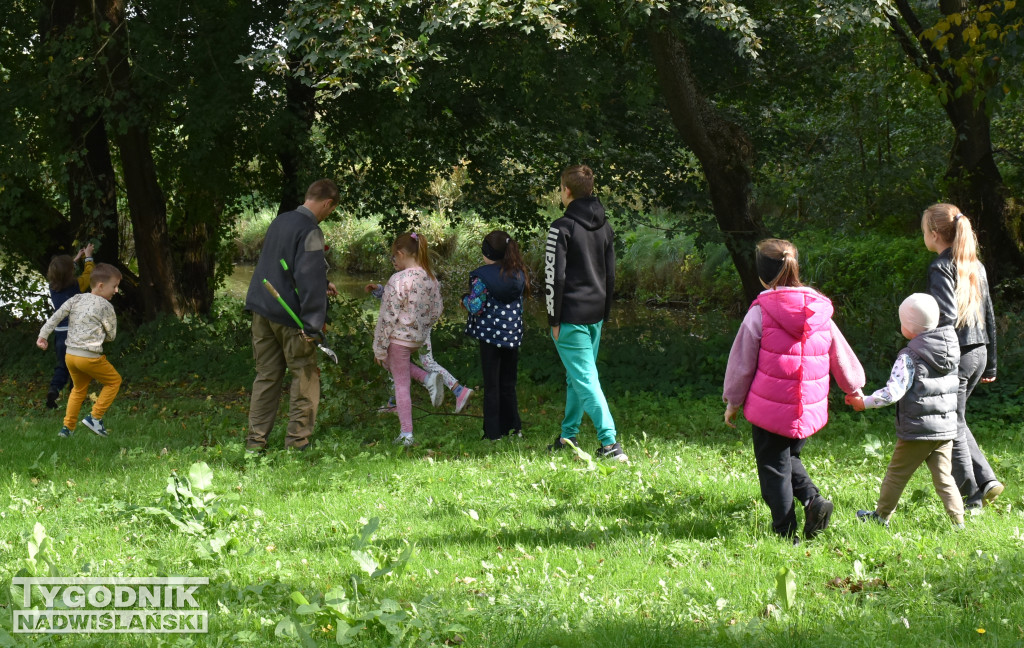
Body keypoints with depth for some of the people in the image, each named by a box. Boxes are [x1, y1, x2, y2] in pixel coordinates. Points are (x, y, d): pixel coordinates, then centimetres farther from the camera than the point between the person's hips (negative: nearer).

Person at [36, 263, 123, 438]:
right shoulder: (105, 306, -7)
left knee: (79, 389, 26)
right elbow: (111, 335, 0)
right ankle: (95, 417, 7)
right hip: (90, 356, -6)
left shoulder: (76, 299, 9)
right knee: (114, 381, 14)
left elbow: (56, 316, 2)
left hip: (70, 355, 6)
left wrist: (43, 335, 5)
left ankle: (67, 427, 23)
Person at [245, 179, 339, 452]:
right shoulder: (310, 232, -16)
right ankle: (298, 440, 4)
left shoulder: (280, 221, 11)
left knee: (266, 375, 13)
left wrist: (322, 284, 30)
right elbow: (309, 280, -22)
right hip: (289, 315, -8)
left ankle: (256, 440, 12)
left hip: (262, 308, 8)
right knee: (305, 376, 4)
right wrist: (313, 325, -23)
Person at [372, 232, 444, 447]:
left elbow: (388, 317, -18)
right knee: (392, 363, 32)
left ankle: (406, 434, 6)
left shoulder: (399, 280, -21)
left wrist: (379, 348, -10)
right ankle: (427, 378, 14)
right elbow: (437, 310, 9)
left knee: (401, 384, 3)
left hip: (399, 338, -7)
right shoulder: (431, 278, 0)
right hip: (419, 338, 7)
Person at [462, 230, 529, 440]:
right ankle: (513, 427, 16)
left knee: (491, 384, 3)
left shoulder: (482, 276, -14)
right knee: (508, 383, 16)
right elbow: (519, 302, 11)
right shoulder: (519, 274, 3)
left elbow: (476, 306, -17)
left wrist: (465, 299, 4)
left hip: (490, 334, -4)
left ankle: (493, 432, 4)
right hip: (513, 334, 5)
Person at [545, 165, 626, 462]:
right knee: (578, 374, 19)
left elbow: (554, 276, -14)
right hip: (595, 314, 8)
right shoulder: (605, 227, 11)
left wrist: (554, 320, -9)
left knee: (584, 378, -10)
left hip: (571, 315, -8)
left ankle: (609, 442, -19)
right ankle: (568, 435, 30)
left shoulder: (562, 228, -13)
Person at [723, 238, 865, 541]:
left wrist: (733, 401, 10)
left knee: (773, 467, 8)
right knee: (790, 457, 25)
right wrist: (853, 386, 33)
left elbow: (742, 361, -4)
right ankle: (812, 498, 1)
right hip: (809, 410, 4)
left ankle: (785, 531, 7)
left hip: (769, 409, -4)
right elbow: (842, 357, 14)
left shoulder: (760, 312, -11)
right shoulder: (820, 312, 2)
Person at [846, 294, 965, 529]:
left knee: (897, 474, 10)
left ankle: (882, 515, 23)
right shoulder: (950, 350, 5)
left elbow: (893, 391, -21)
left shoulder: (909, 357, -15)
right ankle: (958, 520, 3)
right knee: (943, 477, 10)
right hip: (946, 429, 6)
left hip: (917, 430, -6)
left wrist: (865, 402, -12)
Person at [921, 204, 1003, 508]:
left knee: (953, 427, 3)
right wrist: (990, 365, 21)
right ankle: (986, 480, 11)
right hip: (979, 352, 8)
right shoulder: (975, 265, 11)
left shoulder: (941, 267, -13)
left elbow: (947, 317, -23)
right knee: (956, 421, 21)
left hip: (956, 354, -8)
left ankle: (972, 498, 7)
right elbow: (989, 318, 15)